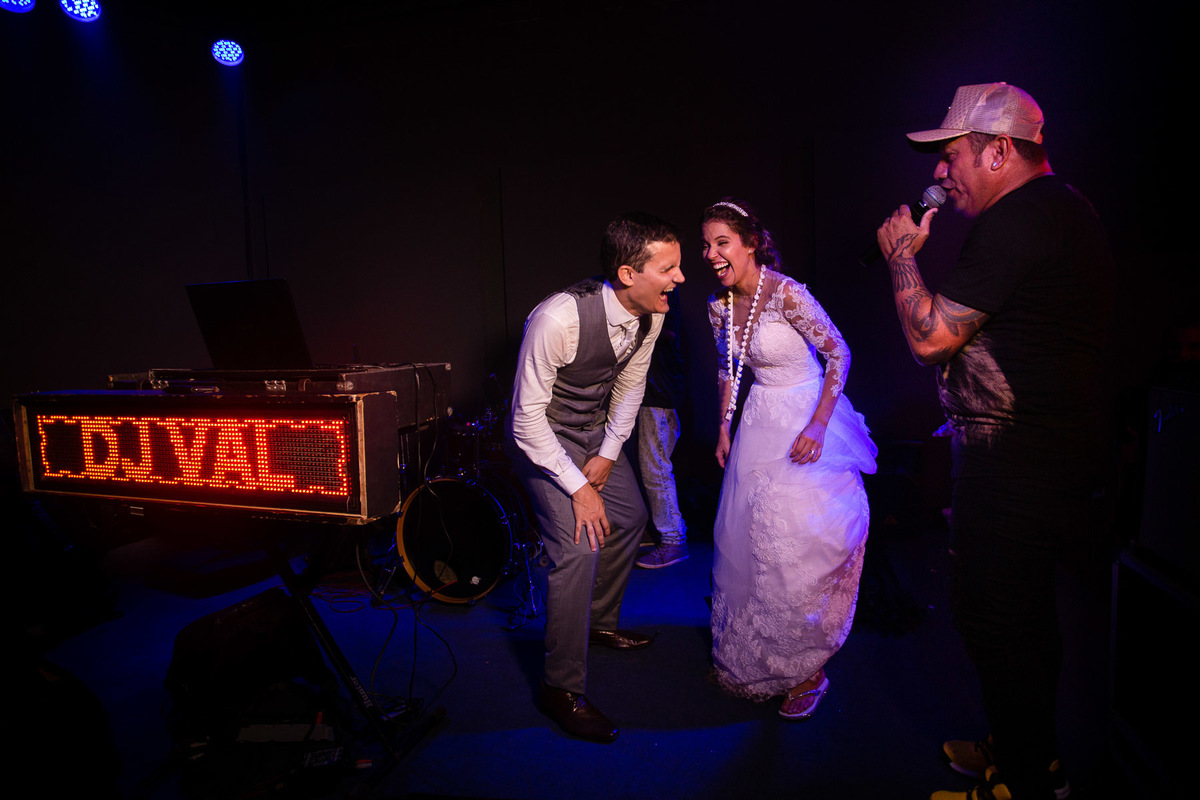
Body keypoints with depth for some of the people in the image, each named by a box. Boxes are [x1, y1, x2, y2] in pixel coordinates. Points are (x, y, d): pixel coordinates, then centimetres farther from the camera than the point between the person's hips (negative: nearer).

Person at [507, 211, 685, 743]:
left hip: (596, 431, 7)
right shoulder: (558, 318, -36)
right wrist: (578, 487, -25)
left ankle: (600, 622, 40)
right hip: (542, 436, -7)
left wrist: (608, 454, -3)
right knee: (578, 547, -16)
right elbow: (527, 419, -28)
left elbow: (629, 386, 3)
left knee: (629, 517, 16)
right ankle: (562, 689, 1)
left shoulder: (650, 313, -14)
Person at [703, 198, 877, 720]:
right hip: (759, 424, 6)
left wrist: (817, 425, -19)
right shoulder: (719, 305, 1)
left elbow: (839, 353, -14)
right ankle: (750, 654, 33)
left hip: (807, 419, -6)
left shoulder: (786, 293, -20)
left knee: (803, 542, -4)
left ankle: (808, 669, 16)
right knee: (752, 536, 11)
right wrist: (724, 427, 12)